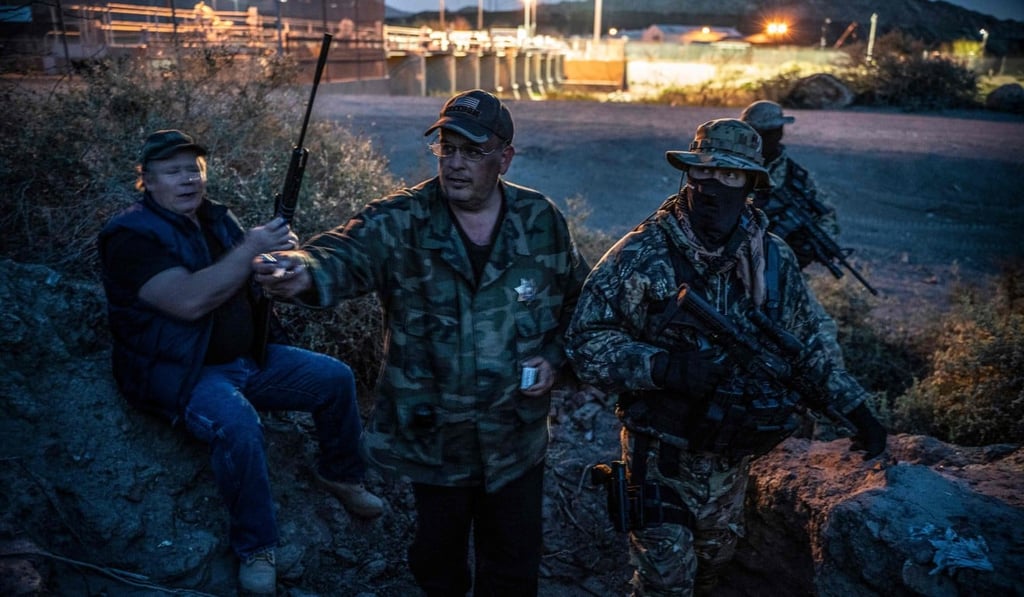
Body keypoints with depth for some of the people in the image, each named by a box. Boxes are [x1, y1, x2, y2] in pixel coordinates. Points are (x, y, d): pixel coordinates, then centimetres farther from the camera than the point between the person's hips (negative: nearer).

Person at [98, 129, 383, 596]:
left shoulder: (217, 217, 8)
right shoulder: (130, 236, -14)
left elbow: (256, 280, 12)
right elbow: (190, 301, -29)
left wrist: (278, 251, -11)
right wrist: (251, 247, -26)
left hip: (249, 356, 8)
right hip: (182, 372, -7)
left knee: (335, 378, -1)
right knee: (236, 422, -36)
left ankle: (340, 474, 23)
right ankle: (254, 548, -17)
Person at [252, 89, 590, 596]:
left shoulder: (542, 222, -6)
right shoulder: (401, 222, -14)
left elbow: (576, 298, 8)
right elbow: (344, 255, -33)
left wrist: (554, 354, -8)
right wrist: (302, 274, -56)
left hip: (516, 439, 2)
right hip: (432, 439, -1)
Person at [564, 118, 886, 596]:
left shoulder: (774, 258, -3)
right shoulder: (641, 255, -17)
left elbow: (812, 341, 9)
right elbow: (585, 342, -18)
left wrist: (854, 408, 3)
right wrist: (662, 367, -31)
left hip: (732, 457, 5)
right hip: (660, 455, -4)